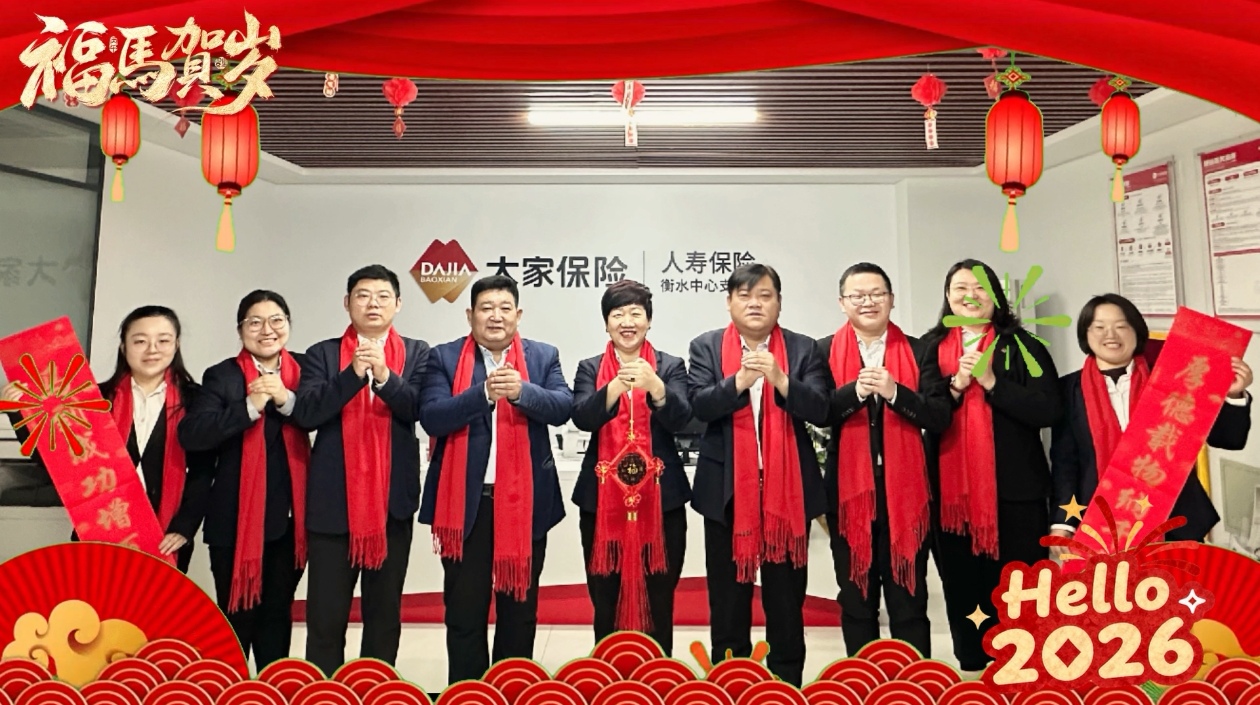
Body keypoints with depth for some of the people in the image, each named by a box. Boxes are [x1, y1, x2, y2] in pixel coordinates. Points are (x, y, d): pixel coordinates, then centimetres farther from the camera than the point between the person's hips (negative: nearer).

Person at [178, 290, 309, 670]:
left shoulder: (305, 369, 4)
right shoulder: (221, 376, -4)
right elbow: (190, 435, -17)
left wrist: (287, 400, -20)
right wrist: (251, 407, -25)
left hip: (290, 516, 3)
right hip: (237, 517, -2)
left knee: (278, 611, 15)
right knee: (237, 614, 9)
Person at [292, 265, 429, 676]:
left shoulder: (417, 353, 6)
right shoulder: (322, 354, 6)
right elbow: (304, 414, -7)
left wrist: (385, 376, -22)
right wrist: (353, 374, -18)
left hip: (393, 501, 1)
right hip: (332, 501, 0)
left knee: (385, 612, 12)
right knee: (325, 614, 5)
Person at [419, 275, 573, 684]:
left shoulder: (544, 356, 5)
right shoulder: (444, 358, 1)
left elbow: (563, 408, -9)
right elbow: (432, 418, -11)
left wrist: (522, 390, -26)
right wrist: (484, 393, -24)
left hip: (525, 501, 1)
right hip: (465, 502, -1)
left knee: (520, 608, 14)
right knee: (464, 610, 8)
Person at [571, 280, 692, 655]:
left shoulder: (671, 366, 4)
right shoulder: (589, 368, 6)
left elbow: (680, 419, -11)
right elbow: (582, 418, -10)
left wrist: (654, 386, -30)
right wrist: (617, 386, -27)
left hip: (660, 497, 0)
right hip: (603, 498, 1)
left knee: (658, 601, 6)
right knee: (606, 600, 8)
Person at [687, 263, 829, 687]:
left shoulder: (803, 349, 2)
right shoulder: (706, 347, 2)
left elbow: (820, 410, -7)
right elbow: (699, 405, -9)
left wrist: (779, 379, -22)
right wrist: (740, 380, -24)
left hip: (788, 488, 0)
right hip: (727, 489, 0)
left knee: (786, 598, 10)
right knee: (727, 596, 12)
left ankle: (788, 682, 25)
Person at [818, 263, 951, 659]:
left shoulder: (919, 352, 5)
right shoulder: (824, 352, 3)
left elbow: (941, 417, -4)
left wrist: (895, 392, -18)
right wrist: (856, 390, -24)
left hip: (904, 490, 0)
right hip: (849, 490, 0)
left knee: (910, 600, 8)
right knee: (856, 601, 12)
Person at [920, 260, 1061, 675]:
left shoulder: (1022, 346, 2)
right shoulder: (930, 347, 7)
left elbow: (1049, 411, -8)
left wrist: (991, 381, -15)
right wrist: (956, 385, -13)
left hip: (1015, 490, -2)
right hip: (951, 490, 2)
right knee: (962, 591, 10)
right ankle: (972, 674, 25)